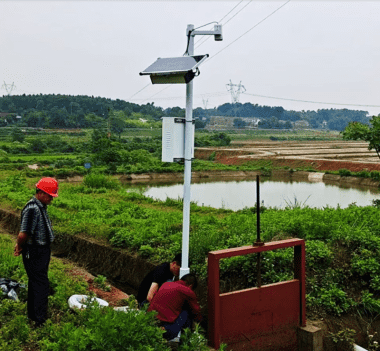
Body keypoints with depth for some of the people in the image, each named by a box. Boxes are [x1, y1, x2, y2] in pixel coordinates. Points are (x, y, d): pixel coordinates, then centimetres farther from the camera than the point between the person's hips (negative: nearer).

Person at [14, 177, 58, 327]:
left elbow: (23, 234, 19)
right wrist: (20, 247, -12)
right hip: (34, 254, -10)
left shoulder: (41, 206, 8)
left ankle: (33, 314, 37)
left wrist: (19, 244, 14)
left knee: (35, 283, 21)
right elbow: (23, 234, -30)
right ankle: (40, 320, 10)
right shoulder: (32, 209, -26)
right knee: (41, 286, -1)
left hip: (42, 251, 10)